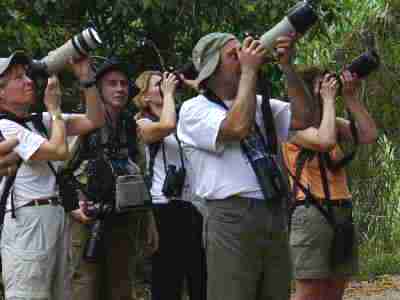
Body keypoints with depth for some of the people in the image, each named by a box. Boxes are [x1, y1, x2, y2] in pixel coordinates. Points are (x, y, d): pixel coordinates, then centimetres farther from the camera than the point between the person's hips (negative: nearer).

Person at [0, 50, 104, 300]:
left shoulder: (41, 121, 17)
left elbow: (94, 121, 13)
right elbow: (59, 151, -17)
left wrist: (85, 77, 4)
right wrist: (54, 108, -2)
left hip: (57, 216, 9)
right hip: (27, 220, -9)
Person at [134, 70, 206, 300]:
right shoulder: (144, 124, 1)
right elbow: (167, 125, -20)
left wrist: (195, 86, 7)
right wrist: (169, 93, -6)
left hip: (196, 206, 5)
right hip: (167, 207, -5)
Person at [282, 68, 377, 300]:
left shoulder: (334, 124, 14)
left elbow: (369, 135, 0)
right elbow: (325, 141, -24)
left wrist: (352, 98, -1)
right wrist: (329, 99, -12)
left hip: (343, 213, 7)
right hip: (311, 213, -7)